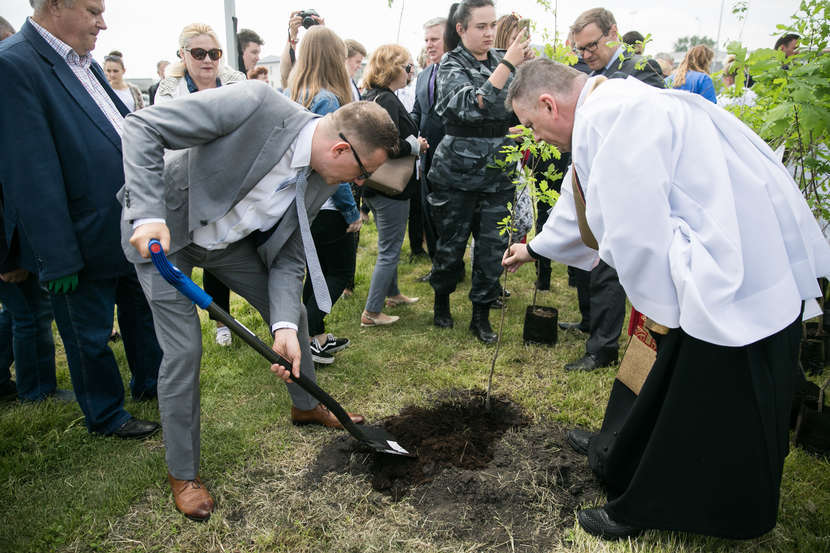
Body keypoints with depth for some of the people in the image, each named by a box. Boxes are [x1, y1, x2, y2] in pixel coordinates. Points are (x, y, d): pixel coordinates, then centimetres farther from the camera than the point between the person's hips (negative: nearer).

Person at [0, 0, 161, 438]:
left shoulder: (85, 64, 8)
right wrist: (57, 259, -23)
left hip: (129, 231, 8)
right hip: (85, 243, -8)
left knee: (142, 312, 23)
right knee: (90, 336, 12)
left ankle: (149, 383, 44)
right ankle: (105, 416, 32)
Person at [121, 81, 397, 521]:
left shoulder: (323, 180, -12)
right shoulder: (256, 104, -32)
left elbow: (288, 257, -7)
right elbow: (142, 126, -27)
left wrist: (286, 326, -22)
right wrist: (148, 216, -36)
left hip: (228, 238, 6)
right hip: (158, 230, -6)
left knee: (293, 314, 9)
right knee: (184, 350, -8)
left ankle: (307, 405, 38)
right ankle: (182, 473, 15)